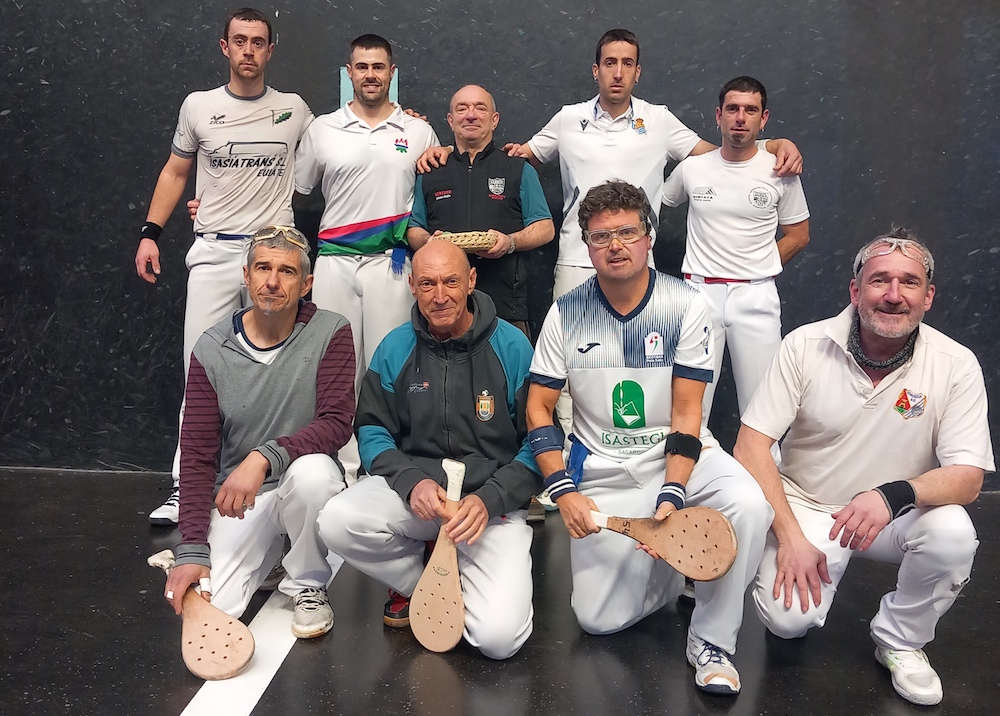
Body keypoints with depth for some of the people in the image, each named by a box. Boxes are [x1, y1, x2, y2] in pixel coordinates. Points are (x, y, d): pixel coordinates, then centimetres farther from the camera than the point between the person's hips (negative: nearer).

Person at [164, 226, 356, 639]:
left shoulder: (330, 334, -9)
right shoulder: (212, 350, -4)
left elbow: (336, 422, -20)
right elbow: (197, 454, -5)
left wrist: (265, 457, -35)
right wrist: (193, 550, -12)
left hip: (302, 483, -1)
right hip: (235, 496, 1)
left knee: (312, 471, -36)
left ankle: (309, 586, -7)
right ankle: (266, 549, 17)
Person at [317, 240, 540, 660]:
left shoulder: (511, 347, -5)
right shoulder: (395, 349, 3)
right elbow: (372, 432, 4)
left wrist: (490, 500, -19)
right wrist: (412, 482, -16)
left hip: (493, 501, -2)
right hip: (412, 487, 3)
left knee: (498, 637, -21)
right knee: (336, 522, -28)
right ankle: (416, 582, 3)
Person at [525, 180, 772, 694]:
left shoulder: (685, 307, -8)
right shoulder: (566, 314, -4)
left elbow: (686, 414, -10)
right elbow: (538, 408, -1)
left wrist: (672, 495, -23)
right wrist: (564, 492, -12)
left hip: (680, 454, 0)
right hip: (603, 469, 1)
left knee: (748, 505, -32)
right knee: (599, 620, -7)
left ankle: (710, 641, -10)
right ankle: (662, 568, 26)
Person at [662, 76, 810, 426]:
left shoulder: (781, 172, 3)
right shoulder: (692, 168, 5)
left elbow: (798, 235, 11)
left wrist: (757, 271, 3)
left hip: (756, 295, 0)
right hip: (700, 292, 1)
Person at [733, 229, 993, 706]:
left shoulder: (956, 365, -11)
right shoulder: (806, 345, -13)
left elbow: (967, 477, -15)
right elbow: (751, 446, -14)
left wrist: (893, 495, -36)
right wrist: (790, 536, -21)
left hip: (897, 517, 2)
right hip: (806, 506, -1)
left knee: (953, 533, -30)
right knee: (788, 620, -22)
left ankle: (900, 641, 0)